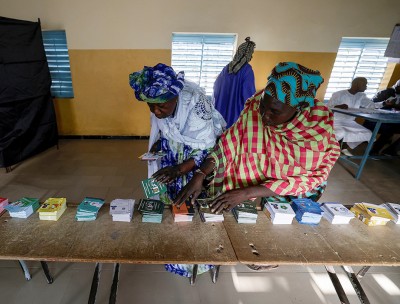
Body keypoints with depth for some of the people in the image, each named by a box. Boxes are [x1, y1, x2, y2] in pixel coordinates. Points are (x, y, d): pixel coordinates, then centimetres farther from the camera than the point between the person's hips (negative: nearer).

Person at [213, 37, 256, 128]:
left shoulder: (227, 67, 6)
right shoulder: (247, 69, -11)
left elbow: (216, 85, 14)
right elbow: (249, 93, -14)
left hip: (221, 107, 6)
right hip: (236, 110, -6)